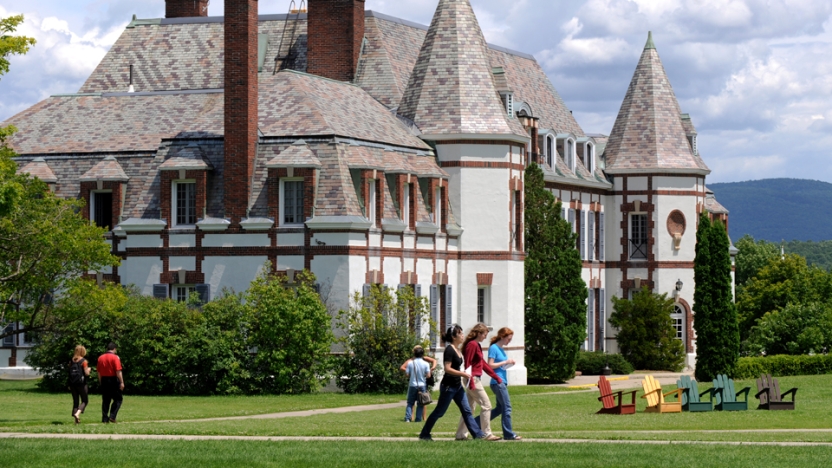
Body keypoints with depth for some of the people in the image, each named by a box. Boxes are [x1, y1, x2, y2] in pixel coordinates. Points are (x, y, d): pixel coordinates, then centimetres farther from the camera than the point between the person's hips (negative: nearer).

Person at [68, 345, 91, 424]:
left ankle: (76, 419, 8)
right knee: (85, 401, 6)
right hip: (81, 383, -5)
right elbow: (86, 373, -12)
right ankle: (77, 413, -18)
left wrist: (69, 385, 16)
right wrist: (88, 370, 9)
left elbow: (69, 372, 8)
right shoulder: (83, 361, -9)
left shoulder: (71, 361, 6)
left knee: (75, 401, 12)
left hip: (72, 383, 5)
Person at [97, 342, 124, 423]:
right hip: (113, 380, -6)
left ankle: (105, 419, 7)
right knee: (118, 399, 4)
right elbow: (118, 371, -15)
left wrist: (100, 382, 18)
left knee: (105, 400, 10)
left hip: (104, 380, 6)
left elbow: (99, 371, 11)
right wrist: (121, 382, -13)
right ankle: (112, 416, -8)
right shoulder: (115, 358, -9)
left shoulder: (100, 358, 8)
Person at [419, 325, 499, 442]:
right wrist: (463, 374, -22)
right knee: (439, 411, 1)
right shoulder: (449, 350, -16)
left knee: (467, 411, 4)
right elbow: (447, 369, -22)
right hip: (448, 386, -9)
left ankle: (479, 435, 0)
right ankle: (424, 434, 12)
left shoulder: (456, 350, 12)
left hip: (457, 386, 9)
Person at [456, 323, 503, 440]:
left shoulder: (477, 345, 17)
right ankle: (487, 434, -3)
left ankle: (461, 435, 14)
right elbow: (467, 364, -19)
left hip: (475, 380, 10)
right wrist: (470, 381, -24)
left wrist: (496, 377, 21)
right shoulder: (472, 345, -13)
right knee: (486, 405, -6)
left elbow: (483, 363, 22)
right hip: (473, 380, -10)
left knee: (469, 408, 12)